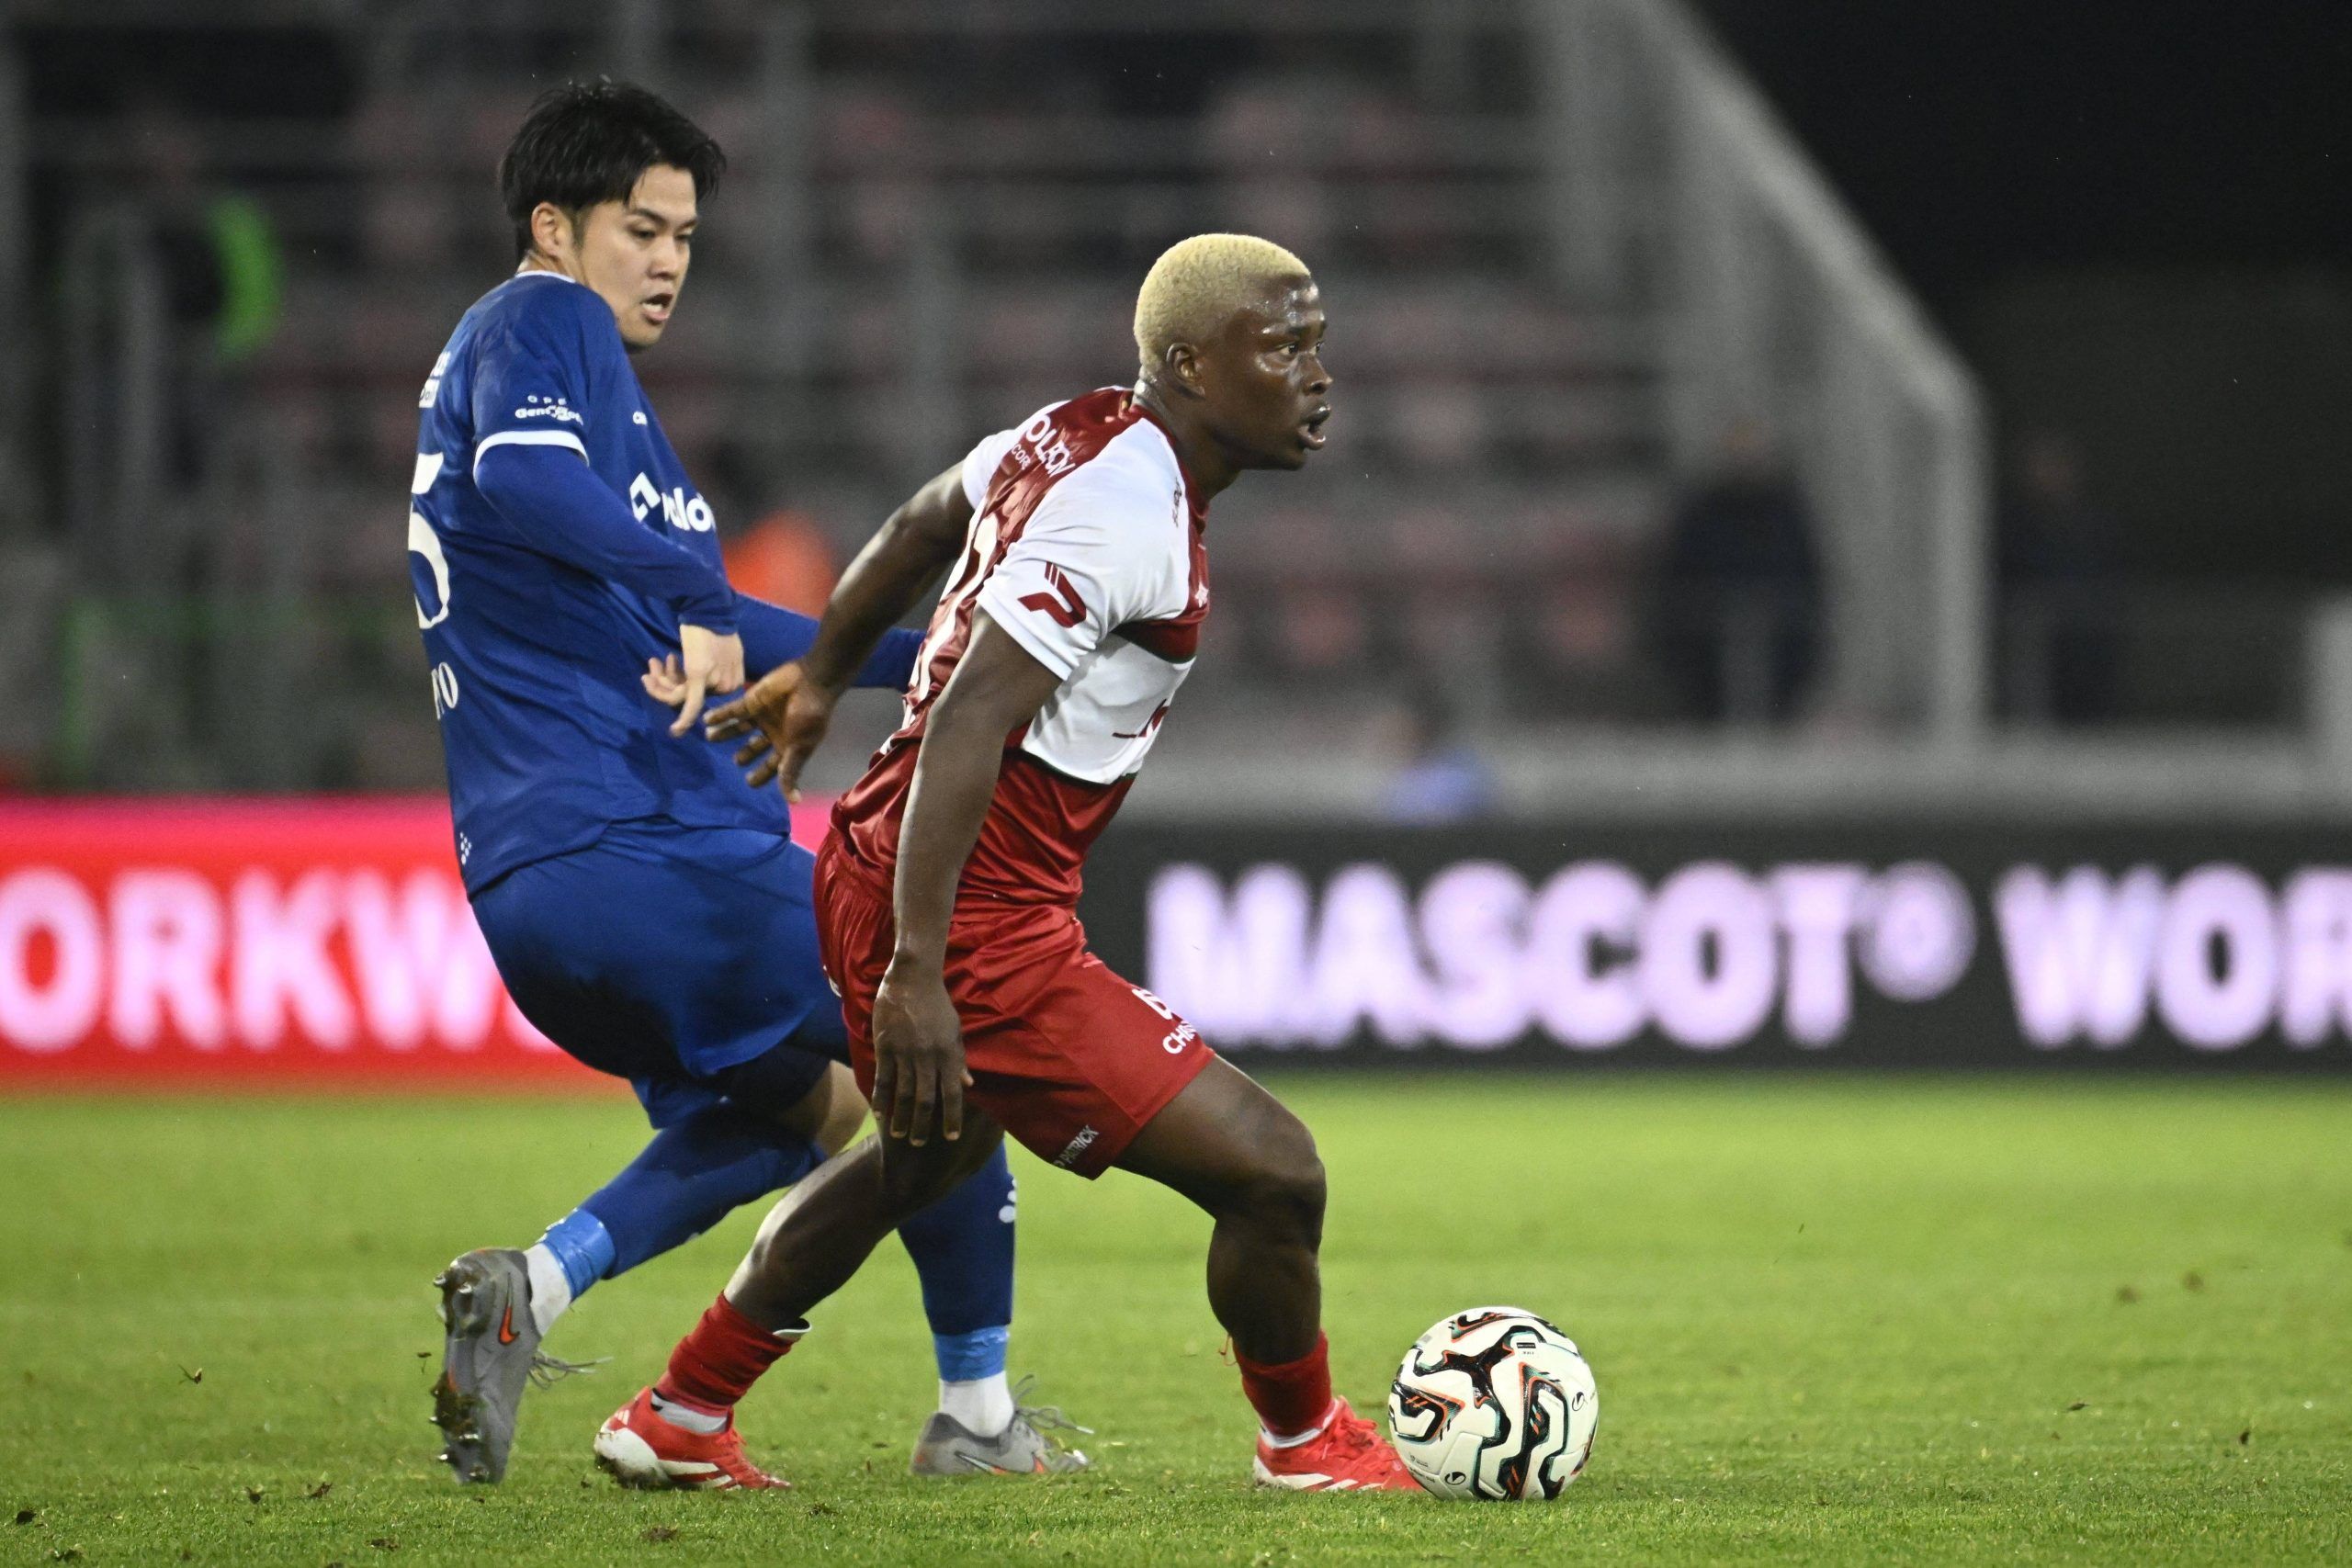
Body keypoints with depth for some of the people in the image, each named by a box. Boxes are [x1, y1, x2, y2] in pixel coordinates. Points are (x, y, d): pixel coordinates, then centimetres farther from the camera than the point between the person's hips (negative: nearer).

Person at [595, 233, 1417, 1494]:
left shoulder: (1081, 435, 7)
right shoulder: (1129, 517, -23)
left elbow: (922, 526, 25)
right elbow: (969, 721, -29)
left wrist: (821, 677, 42)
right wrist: (915, 975, -32)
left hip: (872, 871, 11)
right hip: (974, 927, -11)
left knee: (935, 1152, 37)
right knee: (1272, 1174, -7)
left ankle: (675, 1421, 46)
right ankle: (1305, 1440, 19)